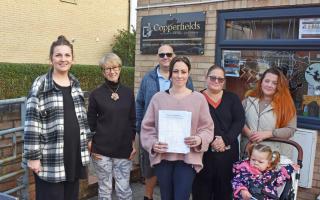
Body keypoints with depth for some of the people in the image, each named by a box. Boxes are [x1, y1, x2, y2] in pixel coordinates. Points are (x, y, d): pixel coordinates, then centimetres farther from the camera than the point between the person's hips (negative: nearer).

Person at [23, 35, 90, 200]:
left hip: (74, 154, 6)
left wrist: (86, 144, 14)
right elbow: (32, 123, -12)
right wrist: (33, 156, -13)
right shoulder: (40, 86, -10)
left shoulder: (75, 84, 9)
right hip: (51, 159, -6)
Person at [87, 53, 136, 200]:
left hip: (124, 150, 2)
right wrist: (91, 147, -4)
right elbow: (90, 123, 2)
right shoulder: (96, 94, -3)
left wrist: (133, 144, 6)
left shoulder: (128, 93, 4)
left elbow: (132, 121, 9)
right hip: (101, 150, -1)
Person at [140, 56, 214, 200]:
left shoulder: (199, 98, 1)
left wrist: (200, 139, -17)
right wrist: (153, 143, -11)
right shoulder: (158, 98, 3)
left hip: (187, 158, -1)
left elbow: (207, 128, 2)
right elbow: (147, 127, 5)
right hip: (162, 157, 2)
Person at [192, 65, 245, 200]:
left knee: (224, 189, 10)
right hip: (203, 152, -2)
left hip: (227, 152, 2)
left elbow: (239, 121, 0)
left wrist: (225, 140, -13)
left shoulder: (232, 98, 10)